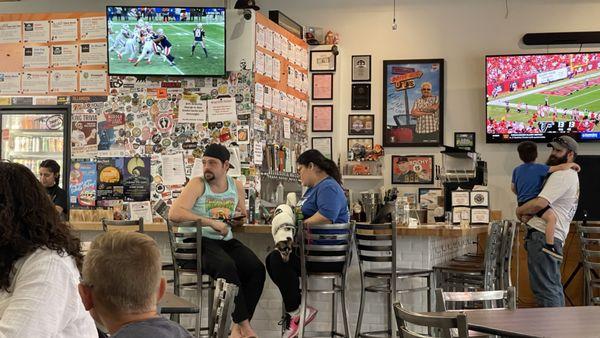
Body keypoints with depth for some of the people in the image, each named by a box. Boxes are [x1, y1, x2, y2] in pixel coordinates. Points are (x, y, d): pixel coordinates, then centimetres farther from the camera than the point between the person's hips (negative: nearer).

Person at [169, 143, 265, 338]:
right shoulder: (197, 185, -4)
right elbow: (174, 214, -19)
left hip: (227, 241, 5)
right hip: (200, 242, -5)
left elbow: (242, 218, 30)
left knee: (257, 268, -21)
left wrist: (239, 218, 3)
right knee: (227, 266, -35)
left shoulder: (236, 186, 12)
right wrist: (210, 222, -23)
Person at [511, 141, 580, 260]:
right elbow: (560, 167, -16)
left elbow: (513, 188, 22)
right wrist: (572, 164, 2)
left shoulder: (517, 170, 11)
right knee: (551, 216, -27)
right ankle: (549, 245, -41)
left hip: (521, 203, 9)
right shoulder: (538, 168, -10)